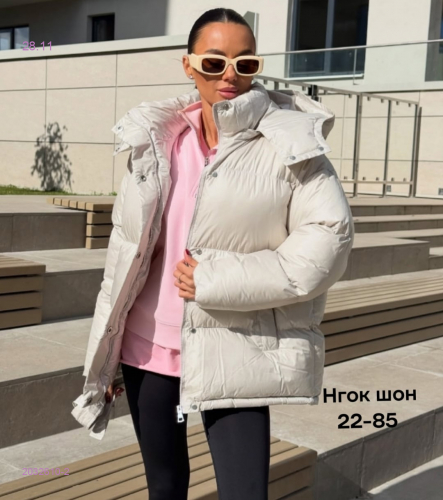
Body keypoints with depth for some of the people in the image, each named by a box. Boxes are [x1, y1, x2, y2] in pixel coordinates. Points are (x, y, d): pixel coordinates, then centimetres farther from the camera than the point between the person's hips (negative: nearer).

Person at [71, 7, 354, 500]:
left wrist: (221, 280, -18)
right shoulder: (156, 139, 3)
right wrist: (104, 349, 10)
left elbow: (329, 237, -13)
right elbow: (127, 247, 7)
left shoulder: (289, 142, -7)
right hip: (148, 345, 4)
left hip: (234, 353, -3)